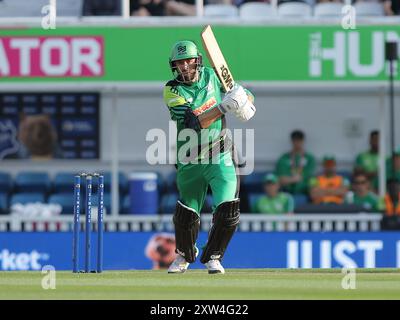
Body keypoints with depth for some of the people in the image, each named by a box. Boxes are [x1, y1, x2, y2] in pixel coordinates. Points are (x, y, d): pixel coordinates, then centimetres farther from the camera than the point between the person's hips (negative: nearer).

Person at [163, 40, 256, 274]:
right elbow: (195, 122, -25)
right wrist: (224, 107, -35)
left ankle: (212, 257, 9)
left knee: (228, 210, -13)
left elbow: (242, 93, 9)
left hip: (220, 158, 1)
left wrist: (246, 102, -15)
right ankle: (185, 255, 39)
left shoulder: (212, 76, -1)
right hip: (190, 162, -1)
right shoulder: (173, 91, -12)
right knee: (186, 215, 8)